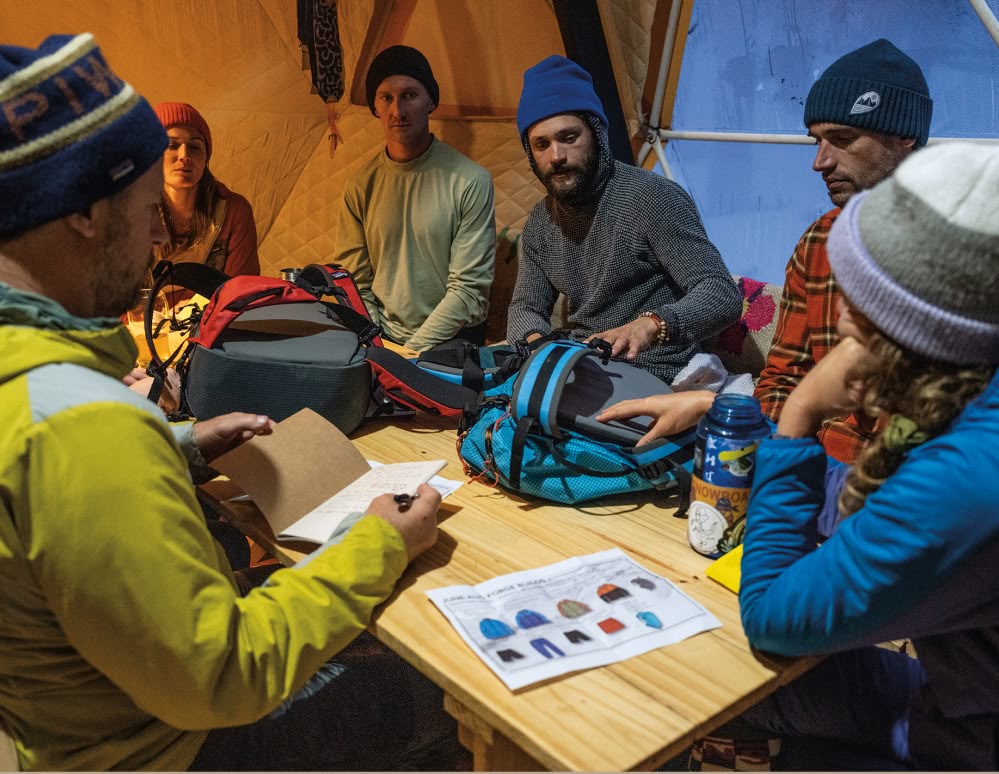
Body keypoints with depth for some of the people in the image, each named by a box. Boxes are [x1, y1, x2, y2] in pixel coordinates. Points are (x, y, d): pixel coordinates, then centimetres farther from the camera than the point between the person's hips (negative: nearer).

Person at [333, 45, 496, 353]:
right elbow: (354, 283, 7)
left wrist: (414, 351, -14)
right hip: (382, 339, 3)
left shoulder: (470, 182, -8)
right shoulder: (361, 186, 5)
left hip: (451, 342, -3)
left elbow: (469, 289, -10)